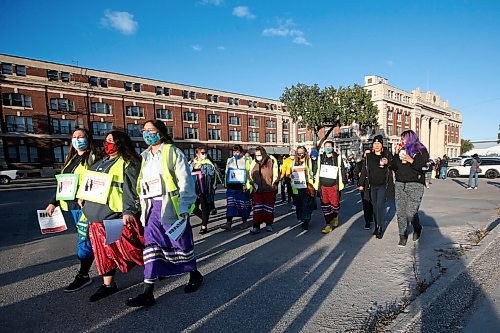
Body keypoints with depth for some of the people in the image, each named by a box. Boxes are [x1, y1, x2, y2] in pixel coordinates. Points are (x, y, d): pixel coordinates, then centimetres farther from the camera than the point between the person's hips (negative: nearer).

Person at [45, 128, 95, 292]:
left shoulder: (93, 158, -5)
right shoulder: (70, 160, 19)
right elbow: (62, 182, 21)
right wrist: (53, 202, 17)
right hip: (71, 205, 7)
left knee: (84, 239, -4)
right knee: (85, 238, 12)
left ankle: (83, 276, 5)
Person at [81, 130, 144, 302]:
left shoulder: (127, 163, -7)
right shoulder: (100, 163, 19)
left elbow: (130, 189, -17)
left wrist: (128, 211, -25)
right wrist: (82, 196, 17)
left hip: (117, 215, -8)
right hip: (97, 217, 8)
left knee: (130, 248, -2)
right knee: (103, 250, 13)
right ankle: (108, 284, 27)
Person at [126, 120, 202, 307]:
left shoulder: (173, 153, -7)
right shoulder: (144, 156, 14)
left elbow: (185, 181, -11)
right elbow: (141, 183, 19)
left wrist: (184, 208, -16)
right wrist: (142, 205, 14)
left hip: (170, 206, -5)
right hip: (152, 207, 6)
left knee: (181, 242, 7)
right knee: (151, 246, 1)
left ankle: (194, 275, 31)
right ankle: (148, 293, 6)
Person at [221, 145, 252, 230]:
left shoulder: (246, 161, -2)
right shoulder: (229, 160, 11)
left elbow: (249, 174, -4)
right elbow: (226, 173, 15)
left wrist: (247, 185, -13)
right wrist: (226, 184, 7)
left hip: (242, 187, -3)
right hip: (231, 186, 3)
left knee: (243, 205, 8)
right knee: (230, 205, -2)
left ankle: (244, 221, 22)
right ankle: (228, 222, -2)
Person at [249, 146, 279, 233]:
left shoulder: (271, 161, -6)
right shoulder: (254, 163, 5)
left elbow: (275, 175, 0)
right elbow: (251, 176, 14)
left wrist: (274, 184, -4)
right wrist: (253, 183, 1)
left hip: (269, 190, -2)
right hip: (257, 190, 2)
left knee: (269, 208, 11)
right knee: (257, 209, 0)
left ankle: (269, 224, 27)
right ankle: (256, 226, 5)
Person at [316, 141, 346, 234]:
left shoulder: (338, 158, -1)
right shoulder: (320, 158, 6)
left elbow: (342, 170, 3)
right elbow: (317, 170, 11)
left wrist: (344, 181, -1)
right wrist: (317, 185, 9)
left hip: (334, 186, -2)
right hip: (323, 186, 2)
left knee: (335, 204, 3)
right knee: (325, 205, 2)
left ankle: (335, 216, 36)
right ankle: (328, 225, 10)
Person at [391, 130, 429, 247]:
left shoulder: (421, 151, 4)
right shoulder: (401, 151, 16)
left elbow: (424, 167, -8)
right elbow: (393, 167, 11)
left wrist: (411, 160, -16)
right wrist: (396, 154, 3)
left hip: (415, 184, -4)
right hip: (400, 184, 4)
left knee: (411, 213, -8)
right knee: (400, 212, 1)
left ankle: (417, 228, 23)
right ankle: (403, 236, 13)